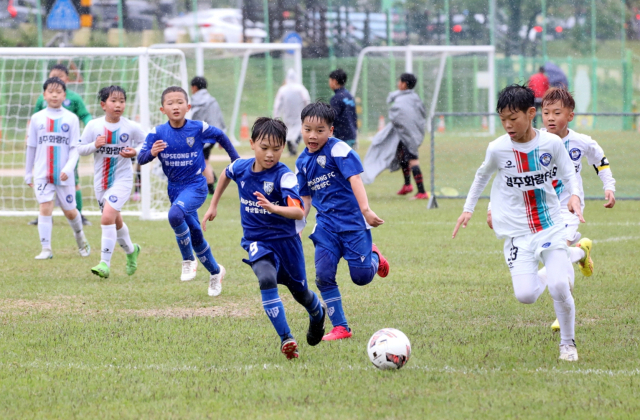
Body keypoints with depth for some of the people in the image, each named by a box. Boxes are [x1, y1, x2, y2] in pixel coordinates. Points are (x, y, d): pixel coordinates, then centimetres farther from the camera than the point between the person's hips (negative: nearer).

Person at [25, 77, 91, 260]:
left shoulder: (71, 119, 0)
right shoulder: (37, 118, 5)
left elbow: (75, 148, -3)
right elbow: (31, 147, 13)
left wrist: (68, 168, -18)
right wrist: (28, 173, 16)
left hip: (64, 175, 0)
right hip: (42, 174, 0)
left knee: (69, 211, 9)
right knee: (45, 208, -12)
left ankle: (80, 236, 38)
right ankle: (46, 249, -10)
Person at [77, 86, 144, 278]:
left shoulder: (131, 127, -7)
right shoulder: (94, 126, -4)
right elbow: (80, 149, 1)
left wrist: (135, 152, -15)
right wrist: (94, 145, -18)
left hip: (122, 179, -4)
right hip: (101, 181, 4)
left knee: (108, 217, -21)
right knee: (115, 221, 19)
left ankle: (105, 263, -17)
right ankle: (131, 250, 47)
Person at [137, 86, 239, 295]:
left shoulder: (199, 128, -13)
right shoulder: (157, 133, -10)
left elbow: (221, 136, 5)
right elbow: (140, 158, -16)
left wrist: (236, 159, 13)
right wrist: (151, 153, -38)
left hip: (196, 186, -4)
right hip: (175, 189, 4)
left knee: (175, 215, -33)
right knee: (195, 237, 14)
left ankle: (188, 260, -12)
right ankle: (215, 272, 37)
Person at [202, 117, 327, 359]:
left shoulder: (283, 176, -21)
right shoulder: (241, 168, -6)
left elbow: (299, 212, -33)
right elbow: (226, 175, 21)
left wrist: (273, 208, -50)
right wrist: (213, 206, 25)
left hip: (286, 239, -2)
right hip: (257, 241, 2)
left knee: (300, 291, 15)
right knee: (267, 280, -27)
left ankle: (318, 314, 52)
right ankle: (286, 339, -28)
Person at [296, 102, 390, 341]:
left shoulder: (338, 149, -10)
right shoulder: (303, 161, 10)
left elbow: (354, 179, -20)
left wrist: (365, 209, -32)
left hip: (351, 220, -5)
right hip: (326, 225, 5)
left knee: (361, 277, -7)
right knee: (323, 275, -8)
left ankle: (373, 256, 29)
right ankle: (340, 328, 2)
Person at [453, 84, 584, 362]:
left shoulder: (551, 143, -5)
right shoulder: (498, 149, -5)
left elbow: (569, 174, 8)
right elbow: (482, 176, 15)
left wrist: (574, 195, -12)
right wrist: (468, 209, 17)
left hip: (551, 226, 0)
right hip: (517, 232, 0)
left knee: (560, 288, -15)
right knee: (525, 295, -14)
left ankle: (568, 343, 10)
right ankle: (540, 280, 24)